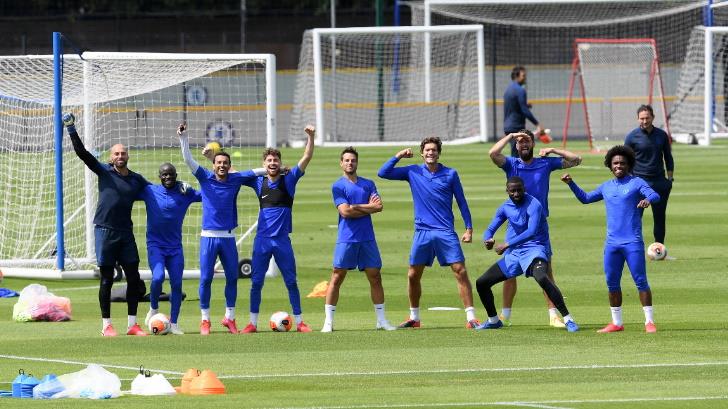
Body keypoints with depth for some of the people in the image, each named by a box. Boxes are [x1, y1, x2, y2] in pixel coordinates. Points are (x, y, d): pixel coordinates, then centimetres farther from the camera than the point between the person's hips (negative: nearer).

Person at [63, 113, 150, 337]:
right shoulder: (104, 171, 1)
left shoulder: (137, 180, 10)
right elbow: (81, 152, -5)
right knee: (106, 280, 0)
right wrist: (71, 129, -11)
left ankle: (132, 324, 10)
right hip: (105, 231, -3)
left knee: (134, 278, 1)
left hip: (126, 233, 3)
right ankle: (106, 325, 6)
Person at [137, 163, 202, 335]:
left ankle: (173, 323, 10)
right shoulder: (150, 191, 0)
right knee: (158, 277, -22)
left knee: (177, 284, -1)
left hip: (175, 246, 2)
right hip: (155, 245, -2)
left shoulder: (185, 193, 3)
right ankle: (153, 309, 6)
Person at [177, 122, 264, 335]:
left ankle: (229, 317, 17)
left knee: (232, 278, 5)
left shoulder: (236, 179, 6)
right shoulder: (205, 178, 1)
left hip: (228, 236, 2)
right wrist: (183, 137, -14)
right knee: (205, 278, -3)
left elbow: (255, 172, 16)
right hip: (209, 236, -2)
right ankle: (205, 320, 4)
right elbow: (188, 160, -5)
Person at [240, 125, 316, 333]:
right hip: (262, 239, 1)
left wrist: (311, 137, -19)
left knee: (291, 282, 3)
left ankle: (299, 322, 10)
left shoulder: (288, 180, 1)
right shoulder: (259, 182, 6)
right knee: (256, 282, 2)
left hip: (283, 240, -1)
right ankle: (253, 323, 9)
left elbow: (306, 158, -6)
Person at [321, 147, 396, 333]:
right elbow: (345, 211, -12)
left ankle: (381, 320, 13)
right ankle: (328, 322, -1)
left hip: (367, 239, 4)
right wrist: (368, 207, -5)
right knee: (337, 278, -4)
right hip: (346, 239, -4)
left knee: (375, 277, 5)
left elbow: (378, 206, -2)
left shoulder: (368, 184, 12)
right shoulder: (338, 186, 1)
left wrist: (356, 208, -9)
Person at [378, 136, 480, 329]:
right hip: (422, 232, 2)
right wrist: (399, 156, -4)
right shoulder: (413, 172, 6)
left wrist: (469, 228, 1)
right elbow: (383, 173, 5)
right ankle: (414, 318, 19)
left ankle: (471, 318, -9)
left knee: (460, 271, -10)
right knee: (413, 275, 4)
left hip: (446, 233, -2)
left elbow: (462, 202, 7)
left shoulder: (450, 174, 2)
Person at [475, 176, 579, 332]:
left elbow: (531, 231, -28)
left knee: (541, 277, -38)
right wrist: (487, 240, -14)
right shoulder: (505, 207, 6)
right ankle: (493, 320, 28)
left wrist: (507, 244, -28)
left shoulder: (533, 205, -16)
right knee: (481, 283, 6)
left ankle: (567, 319, -33)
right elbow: (491, 229, 11)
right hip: (513, 254, 7)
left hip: (534, 249, -7)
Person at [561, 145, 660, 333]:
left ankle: (649, 321, -5)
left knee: (641, 281, -8)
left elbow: (655, 195, -15)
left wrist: (648, 199, -38)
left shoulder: (637, 183, 1)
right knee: (612, 283, 6)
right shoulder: (606, 187, 17)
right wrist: (571, 183, 16)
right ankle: (616, 323, 14)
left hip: (633, 242, -6)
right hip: (612, 243, 6)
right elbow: (585, 198, 29)